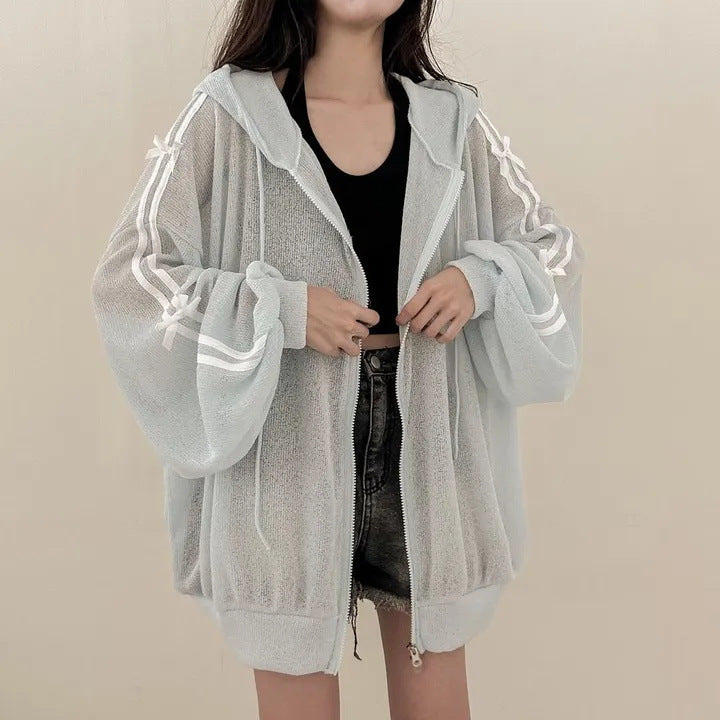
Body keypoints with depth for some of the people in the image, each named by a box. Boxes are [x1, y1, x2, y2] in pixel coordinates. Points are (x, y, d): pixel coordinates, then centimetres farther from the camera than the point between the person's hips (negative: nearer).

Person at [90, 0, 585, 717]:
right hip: (288, 448, -3)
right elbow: (128, 275, -6)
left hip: (425, 441, 3)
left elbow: (553, 245, 15)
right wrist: (280, 309, -17)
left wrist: (480, 278, -6)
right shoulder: (232, 112, -4)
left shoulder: (450, 119, 6)